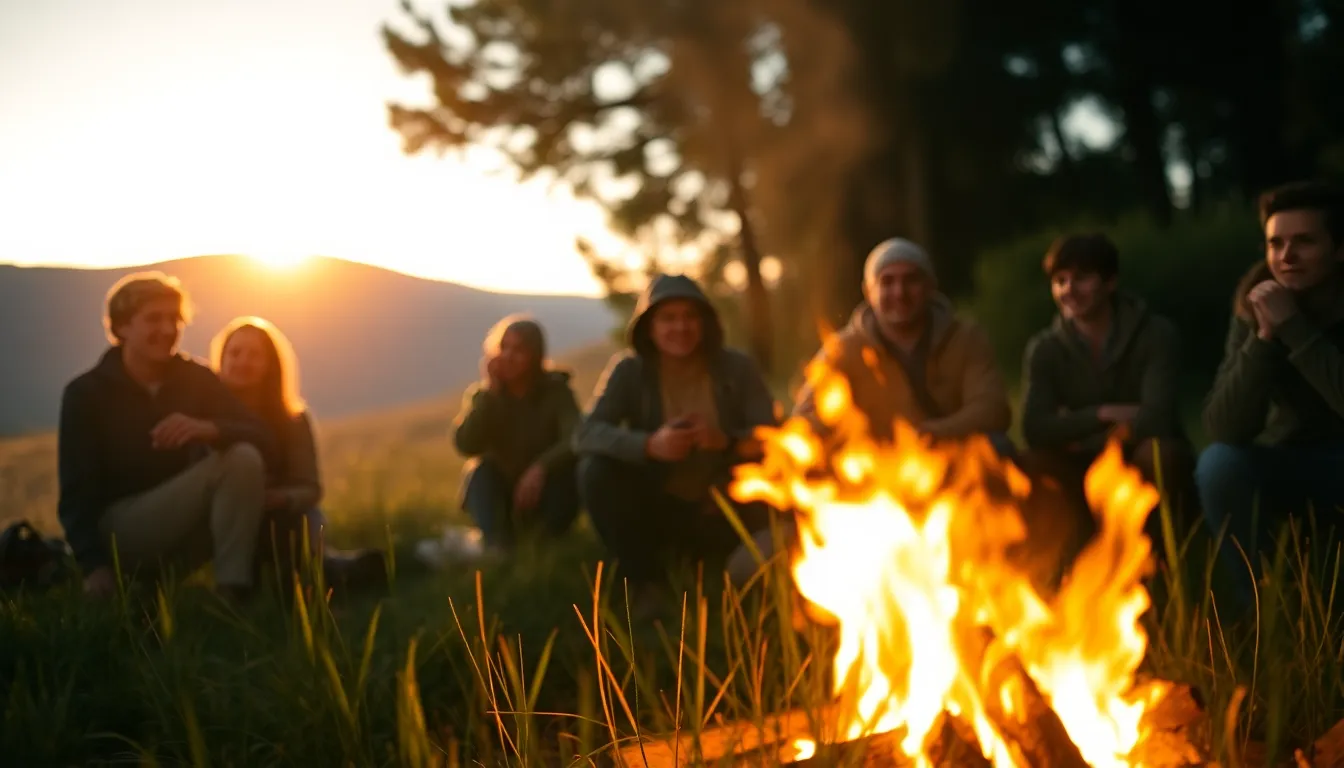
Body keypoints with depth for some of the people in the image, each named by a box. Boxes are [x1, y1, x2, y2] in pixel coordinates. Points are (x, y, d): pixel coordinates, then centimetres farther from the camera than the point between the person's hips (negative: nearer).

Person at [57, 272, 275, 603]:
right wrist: (94, 565, -25)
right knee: (221, 467, -26)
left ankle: (232, 592, -29)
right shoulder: (86, 393, -5)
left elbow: (264, 443, -10)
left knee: (244, 458, -26)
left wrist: (210, 429, -32)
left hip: (183, 528, 4)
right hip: (119, 531, -4)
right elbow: (77, 491, -10)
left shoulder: (196, 379, 2)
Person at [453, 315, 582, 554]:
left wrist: (541, 467, -44)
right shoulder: (481, 394, -5)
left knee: (566, 470, -30)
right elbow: (466, 446, -22)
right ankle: (497, 546, -38)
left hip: (539, 494, -1)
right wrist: (491, 393, -26)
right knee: (482, 469, -29)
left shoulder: (556, 390, -9)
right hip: (496, 495, 1)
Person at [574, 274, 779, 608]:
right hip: (657, 509, -1)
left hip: (723, 514, 1)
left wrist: (728, 441, -34)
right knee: (595, 470, -26)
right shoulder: (630, 370, -9)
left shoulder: (737, 368, -6)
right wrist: (649, 445, -39)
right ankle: (645, 580, -8)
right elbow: (586, 434, -21)